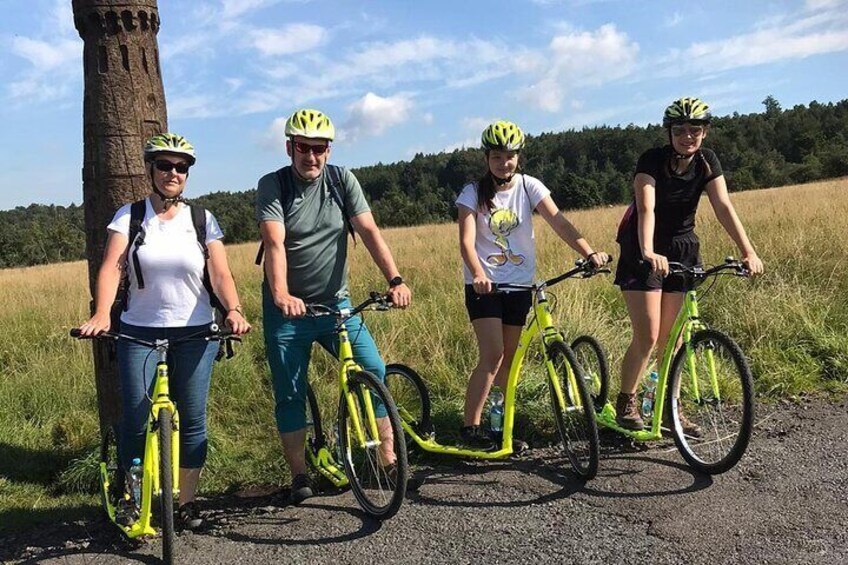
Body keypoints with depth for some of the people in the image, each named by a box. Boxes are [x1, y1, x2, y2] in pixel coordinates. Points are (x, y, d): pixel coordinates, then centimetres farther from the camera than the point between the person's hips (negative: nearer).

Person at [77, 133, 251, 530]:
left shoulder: (202, 219, 4)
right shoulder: (129, 217, 2)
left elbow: (220, 274, -4)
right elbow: (111, 268, -10)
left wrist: (234, 311, -23)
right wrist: (101, 315, -27)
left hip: (195, 332, 1)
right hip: (139, 332, 0)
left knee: (192, 420, 3)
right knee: (136, 419, -1)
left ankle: (187, 502, 18)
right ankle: (131, 499, 22)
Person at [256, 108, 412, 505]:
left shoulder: (342, 181, -1)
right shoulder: (272, 185, -7)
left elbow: (368, 231, -11)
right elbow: (275, 243, -21)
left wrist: (395, 280, -24)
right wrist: (281, 295, -37)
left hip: (335, 303, 2)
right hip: (287, 308, -1)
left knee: (374, 371, -10)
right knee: (289, 395, 4)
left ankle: (389, 460, 3)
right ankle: (299, 475, 19)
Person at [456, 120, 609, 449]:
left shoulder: (528, 186, -1)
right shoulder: (474, 193, -5)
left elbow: (558, 222, -12)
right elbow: (467, 241, -17)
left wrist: (589, 252, -27)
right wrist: (478, 274, -36)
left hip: (519, 284, 3)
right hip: (484, 284, -3)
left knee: (509, 357, 8)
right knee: (493, 354, -14)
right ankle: (470, 427, -4)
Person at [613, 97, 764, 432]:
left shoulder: (707, 162, -3)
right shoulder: (652, 160, -17)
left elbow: (724, 207, -13)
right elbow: (646, 208, -31)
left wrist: (748, 251, -25)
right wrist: (648, 252, -48)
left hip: (682, 248, 5)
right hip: (643, 252, -4)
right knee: (648, 336, -9)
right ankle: (625, 403, 9)